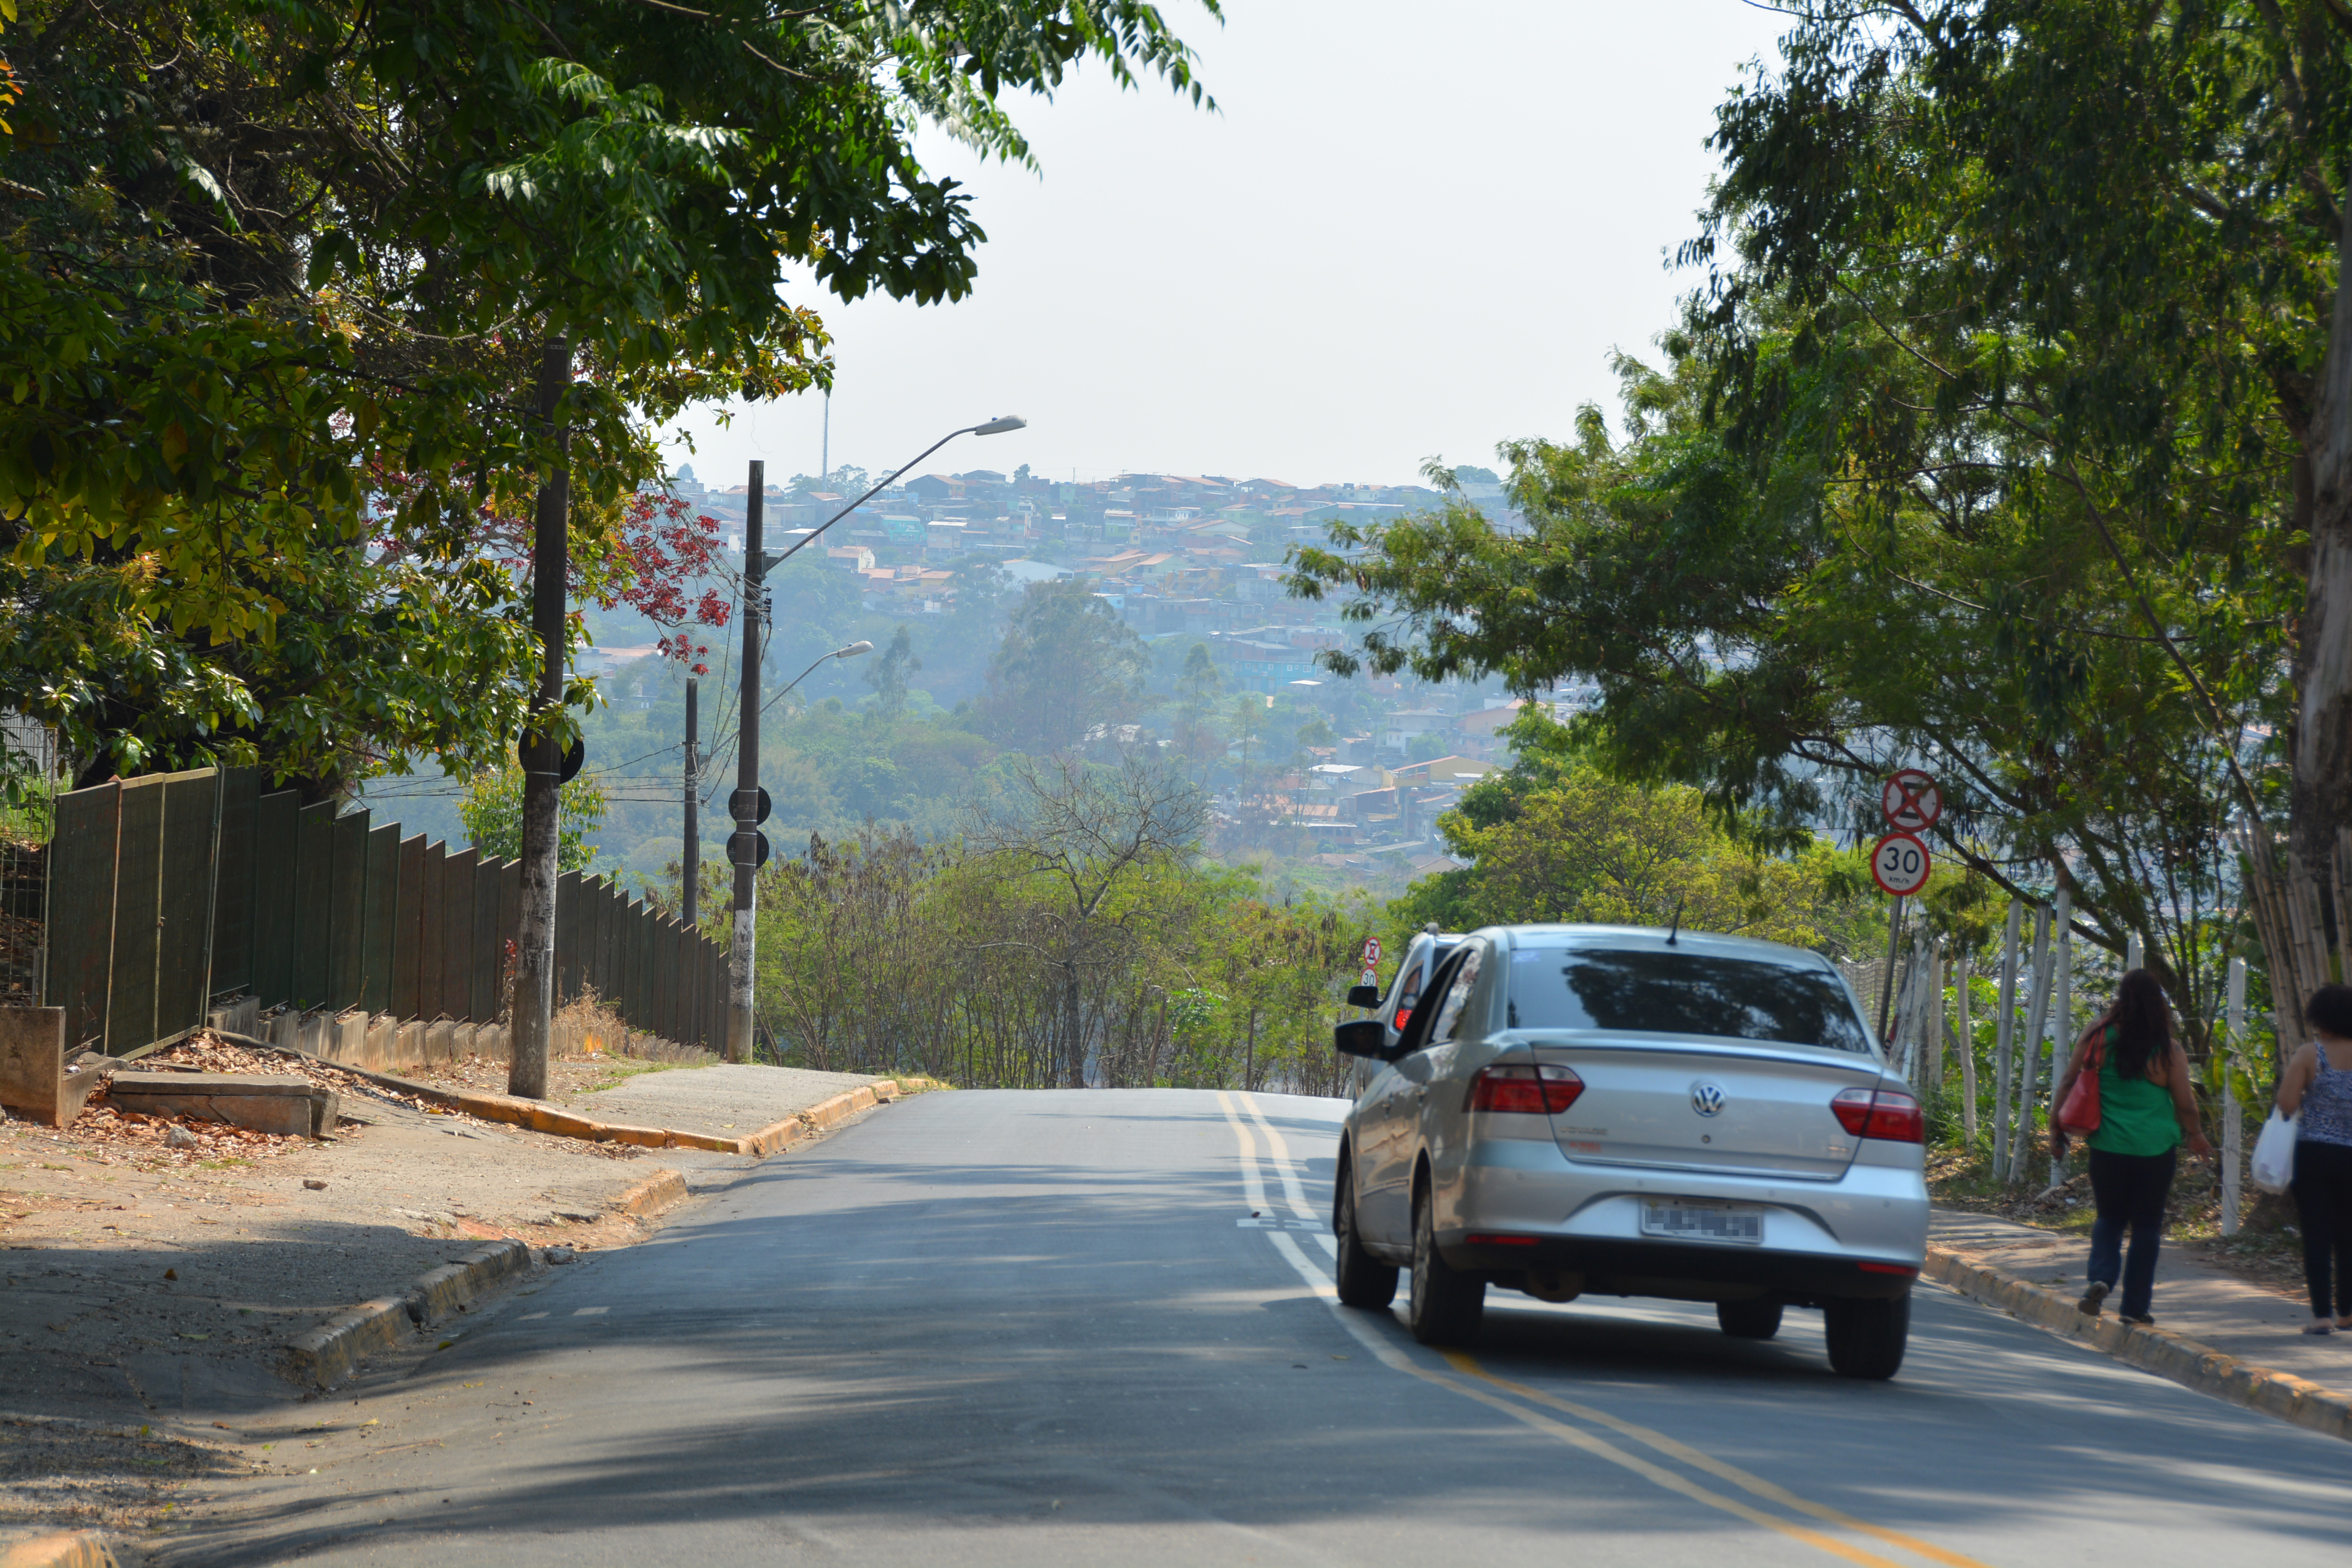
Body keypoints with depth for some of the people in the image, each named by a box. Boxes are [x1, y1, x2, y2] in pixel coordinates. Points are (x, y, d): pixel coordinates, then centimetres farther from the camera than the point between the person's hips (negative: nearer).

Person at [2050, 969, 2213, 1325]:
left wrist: (2056, 1128, 10)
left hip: (2107, 1145, 1)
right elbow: (2185, 1105, 1)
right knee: (2147, 1224, 10)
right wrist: (2196, 1136, 20)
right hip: (2156, 1148, -1)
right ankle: (2135, 1306, 10)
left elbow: (2068, 1082, 0)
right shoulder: (2169, 1050, -7)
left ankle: (2101, 1277, -8)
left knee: (2110, 1218, 17)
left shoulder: (2098, 1037, -3)